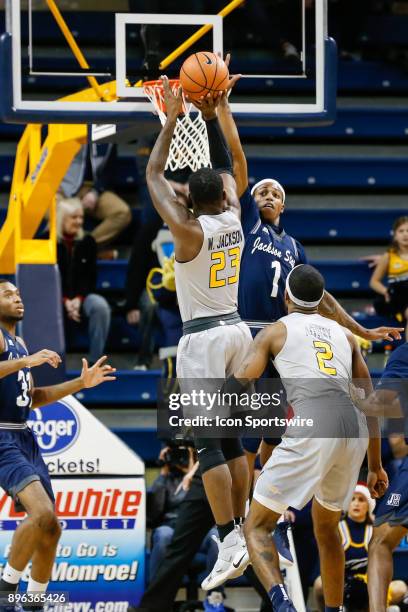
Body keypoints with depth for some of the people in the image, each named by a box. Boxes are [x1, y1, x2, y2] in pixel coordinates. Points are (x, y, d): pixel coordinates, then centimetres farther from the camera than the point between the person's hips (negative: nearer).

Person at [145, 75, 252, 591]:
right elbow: (225, 167, 16)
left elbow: (153, 175, -7)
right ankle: (240, 530, 15)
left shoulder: (189, 229, -14)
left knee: (207, 443, -10)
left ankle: (230, 543, -19)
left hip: (202, 339, -7)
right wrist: (210, 115, 10)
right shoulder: (233, 219, 1)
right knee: (230, 438, 13)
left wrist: (172, 117, -3)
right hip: (236, 331, 7)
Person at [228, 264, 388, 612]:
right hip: (354, 430, 5)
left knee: (256, 527, 1)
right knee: (326, 528, 28)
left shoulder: (275, 332, 14)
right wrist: (375, 466, 31)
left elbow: (240, 383, 1)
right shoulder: (345, 335, 26)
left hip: (311, 429, -5)